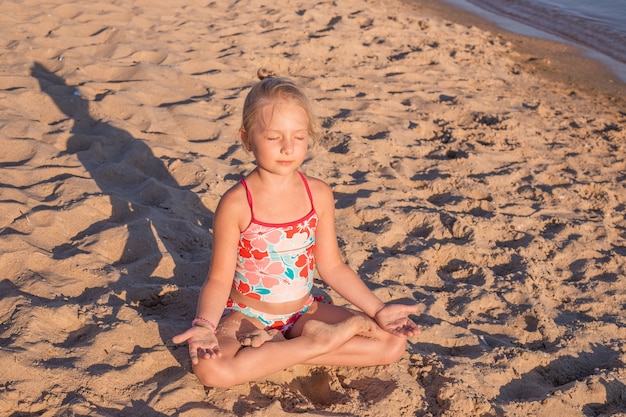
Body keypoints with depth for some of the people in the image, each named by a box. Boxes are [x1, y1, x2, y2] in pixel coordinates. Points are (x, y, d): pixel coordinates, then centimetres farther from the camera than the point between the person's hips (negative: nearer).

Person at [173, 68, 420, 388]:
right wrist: (204, 325, -30)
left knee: (394, 343, -9)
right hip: (247, 317, -3)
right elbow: (220, 279, -12)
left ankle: (273, 346, -9)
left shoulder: (319, 194, -5)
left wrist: (378, 310, -2)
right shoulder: (236, 203, -17)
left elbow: (331, 266, 3)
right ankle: (317, 343, -17)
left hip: (305, 312, 4)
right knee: (210, 368, -35)